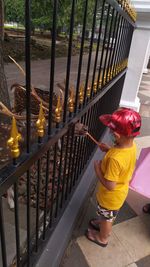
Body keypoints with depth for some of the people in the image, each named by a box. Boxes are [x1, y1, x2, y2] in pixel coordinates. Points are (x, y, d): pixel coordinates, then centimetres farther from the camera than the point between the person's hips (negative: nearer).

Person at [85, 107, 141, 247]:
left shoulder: (114, 159, -42)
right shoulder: (132, 145, -17)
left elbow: (110, 186, -33)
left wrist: (97, 168, -22)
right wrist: (109, 150, -6)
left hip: (111, 196, -7)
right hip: (121, 191, 7)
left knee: (106, 217, 24)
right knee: (110, 215, 34)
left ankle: (102, 238, 52)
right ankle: (105, 225, 63)